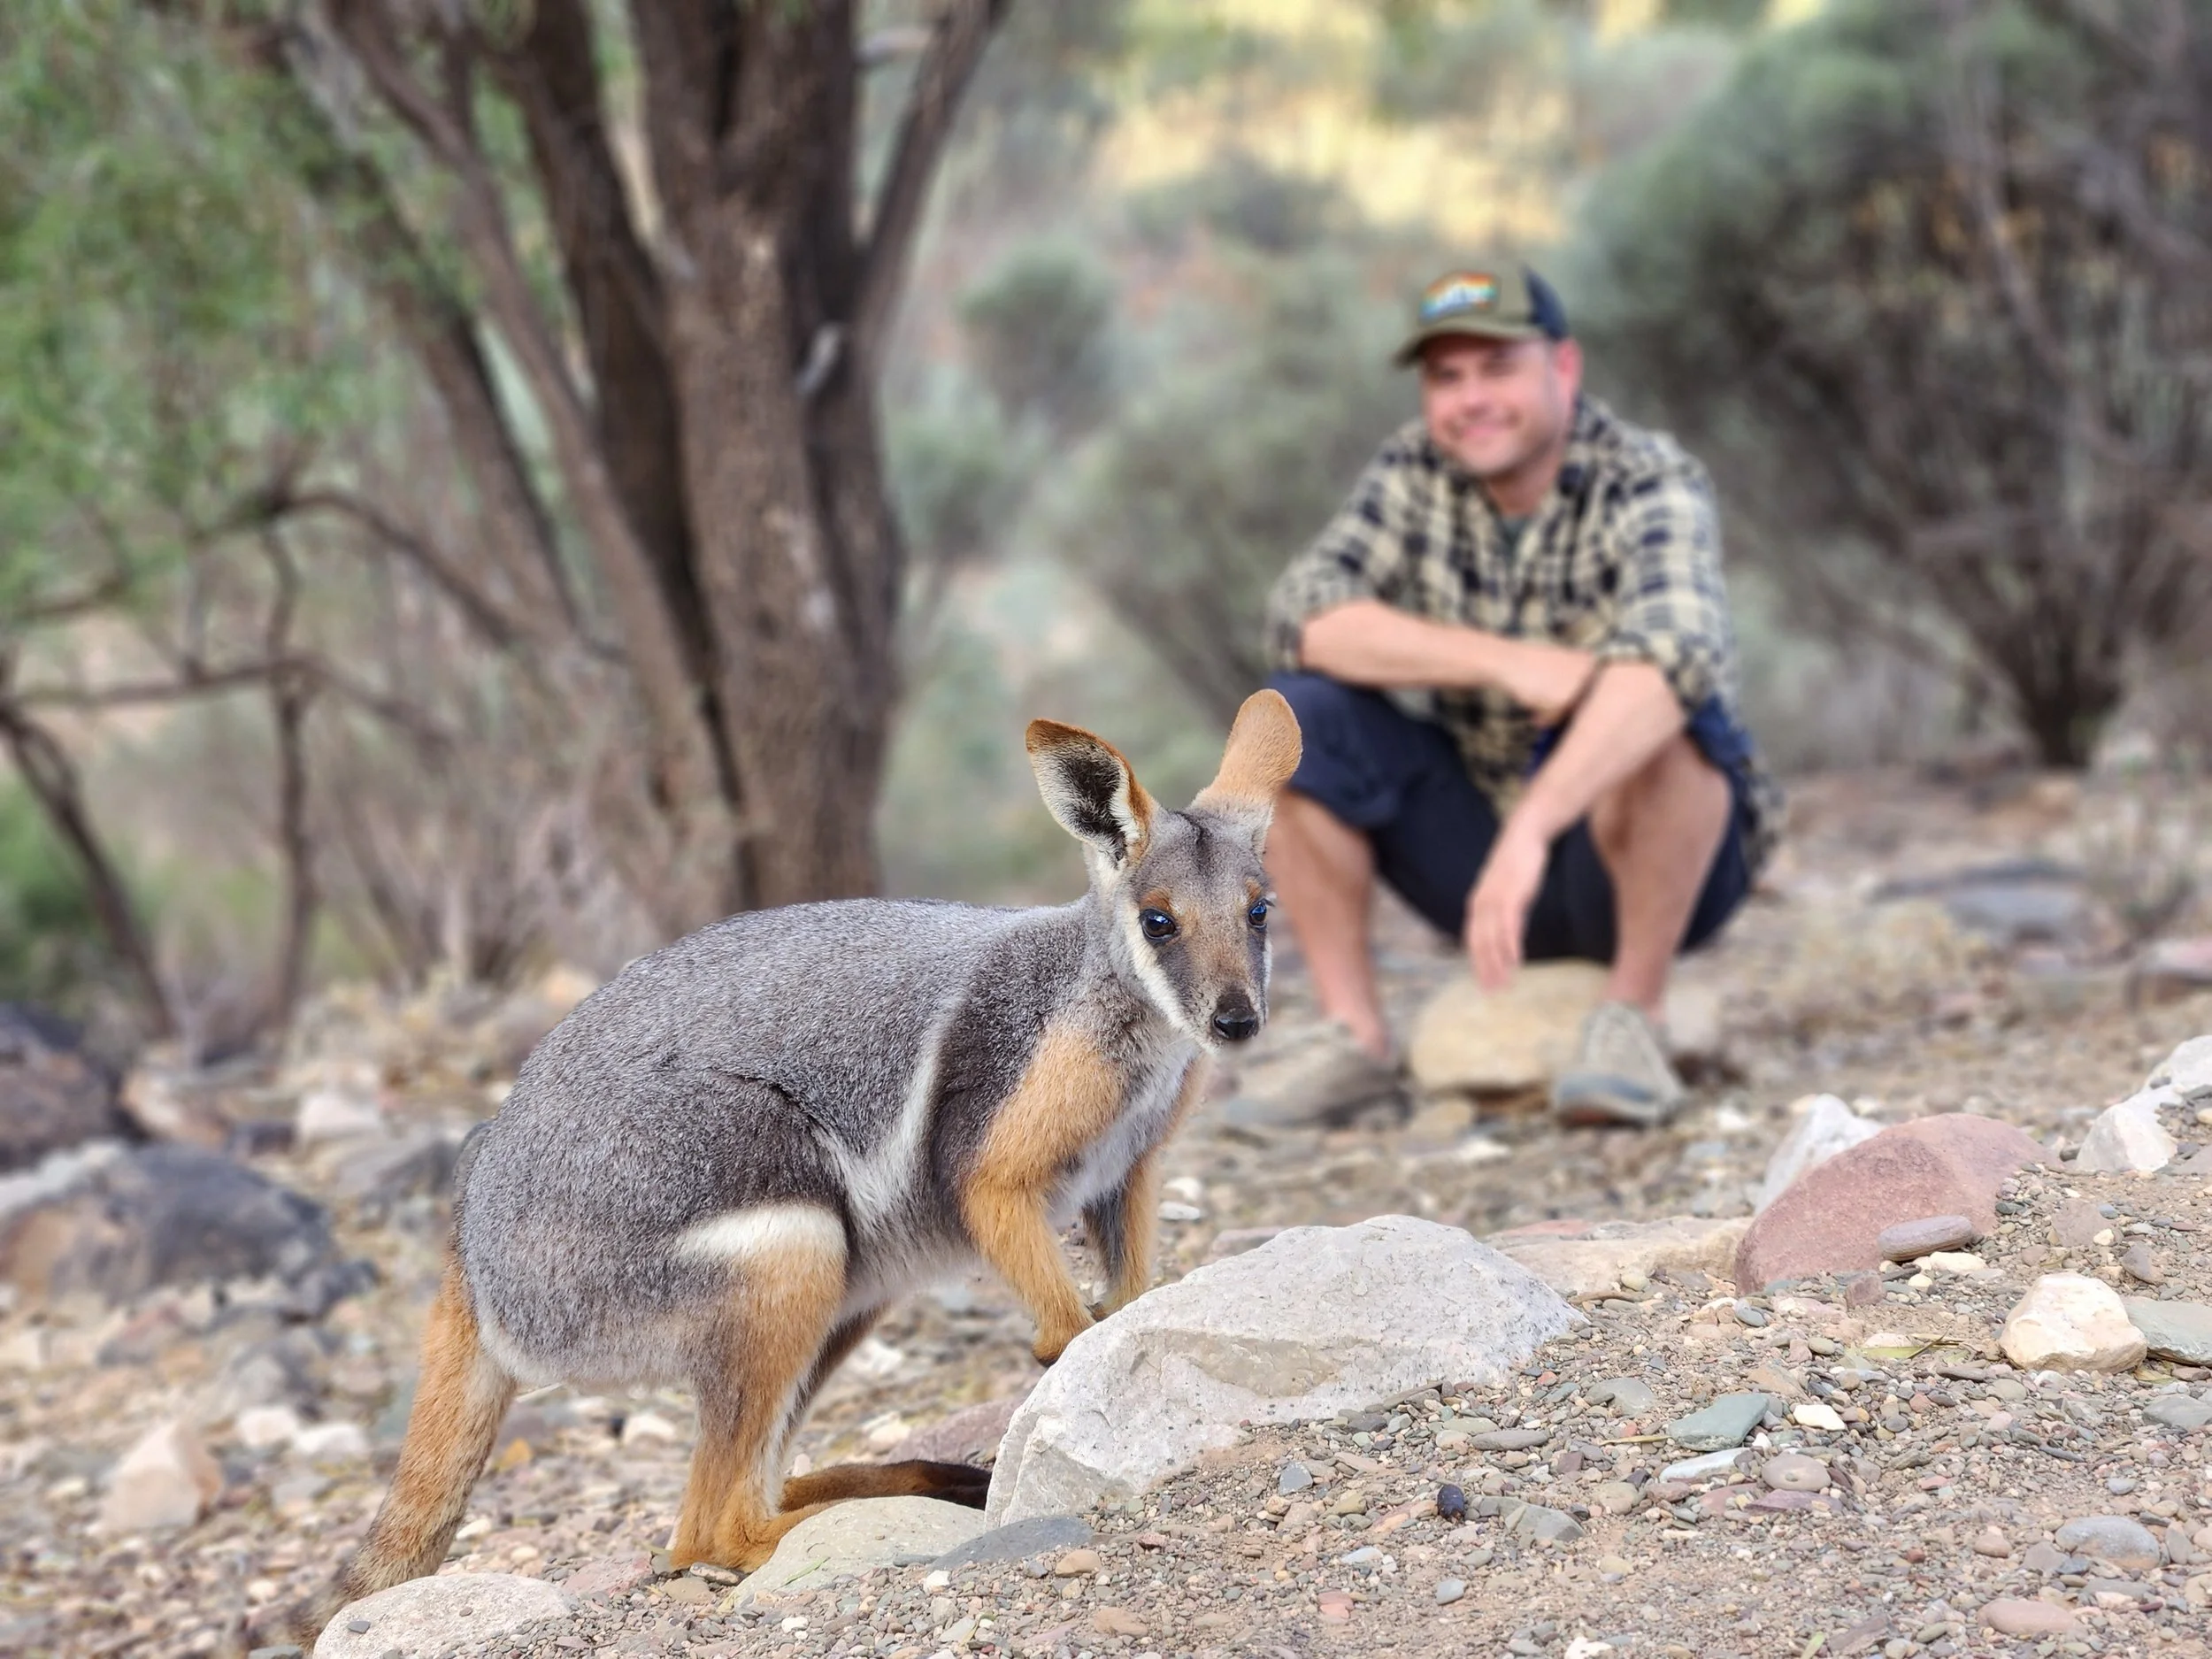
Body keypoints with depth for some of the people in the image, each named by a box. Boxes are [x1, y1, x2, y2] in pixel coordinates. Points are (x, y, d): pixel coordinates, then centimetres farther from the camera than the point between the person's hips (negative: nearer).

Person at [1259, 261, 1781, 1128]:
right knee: (1299, 716, -16)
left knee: (1658, 710, -34)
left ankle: (1632, 1018, -18)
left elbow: (1671, 654, -40)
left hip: (1656, 860, -4)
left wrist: (1529, 828, -53)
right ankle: (1356, 1040, -11)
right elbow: (1303, 615, -20)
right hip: (1479, 855, 4)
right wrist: (1505, 661, -31)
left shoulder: (1652, 486, -19)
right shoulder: (1415, 471, -5)